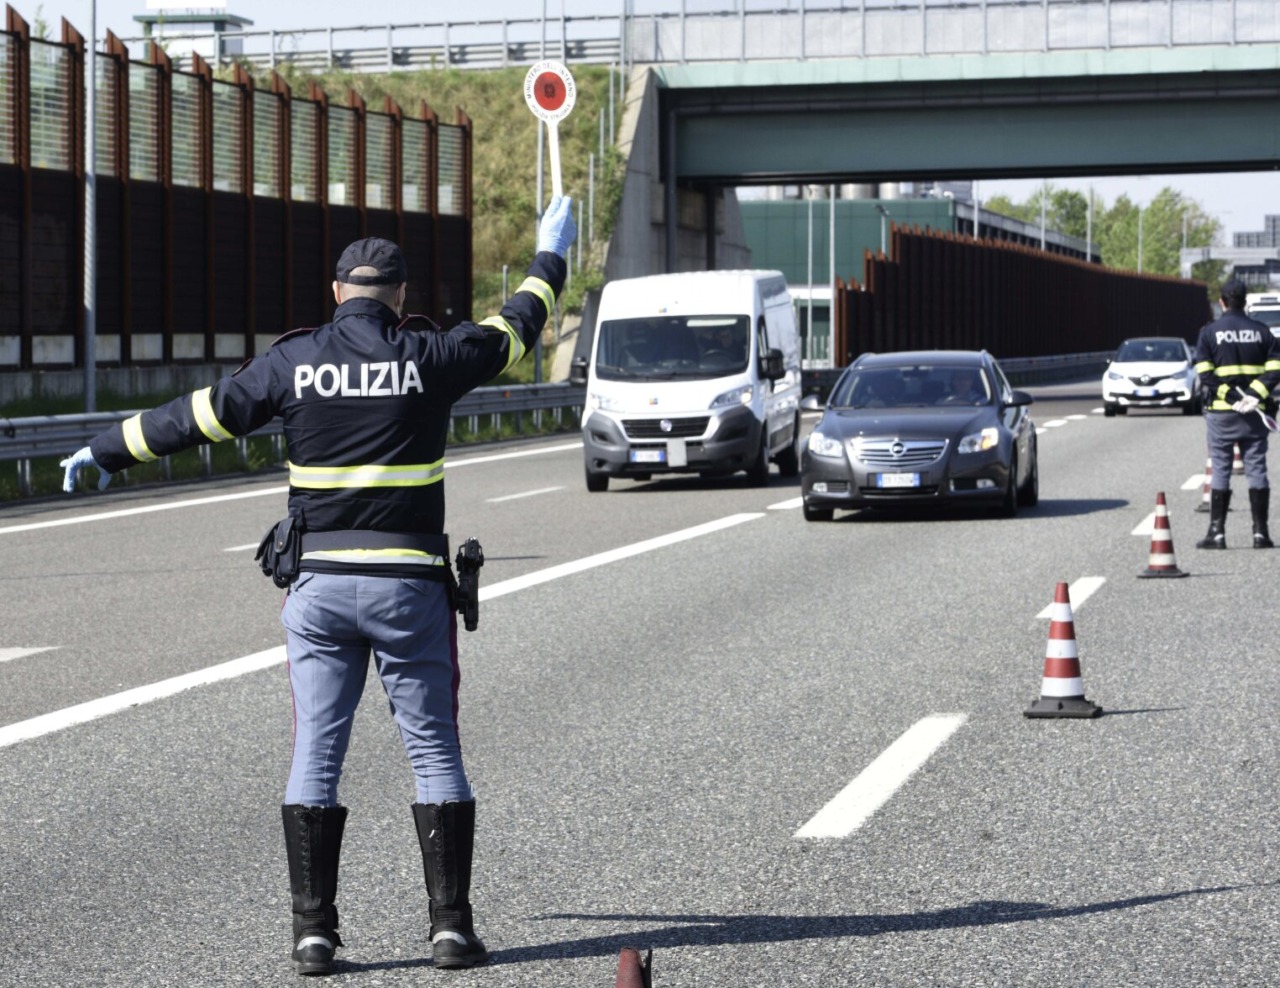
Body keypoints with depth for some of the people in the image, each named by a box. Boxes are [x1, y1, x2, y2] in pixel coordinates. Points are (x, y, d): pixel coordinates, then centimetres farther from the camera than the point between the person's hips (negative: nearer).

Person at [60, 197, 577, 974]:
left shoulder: (292, 362, 0)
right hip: (409, 585, -1)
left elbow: (194, 417, 7)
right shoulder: (427, 357, -3)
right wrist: (550, 261, 33)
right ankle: (452, 926, 2)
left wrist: (105, 453, 21)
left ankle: (314, 931, 1)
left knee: (315, 757, 5)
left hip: (320, 583, 1)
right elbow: (514, 332, 15)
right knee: (436, 755, 6)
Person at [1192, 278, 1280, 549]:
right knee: (1256, 469, 5)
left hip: (1221, 414, -2)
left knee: (1220, 471, 1)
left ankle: (1217, 532, -1)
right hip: (1254, 413, 2)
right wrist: (1256, 395, -11)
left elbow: (1205, 373, -11)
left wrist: (1231, 397, -13)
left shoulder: (1209, 332, -1)